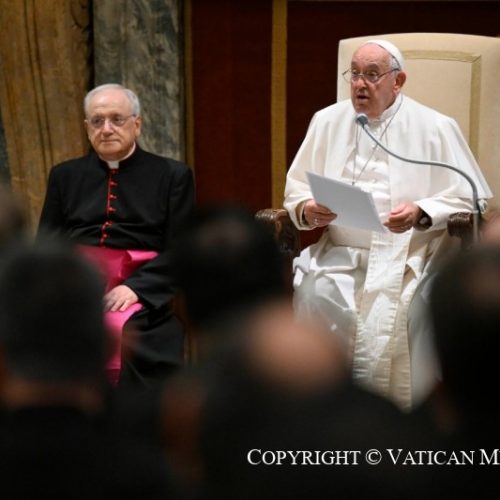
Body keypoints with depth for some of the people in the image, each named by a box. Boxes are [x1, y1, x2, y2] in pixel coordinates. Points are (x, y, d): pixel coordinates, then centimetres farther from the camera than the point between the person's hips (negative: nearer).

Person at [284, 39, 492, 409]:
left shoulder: (435, 128, 2)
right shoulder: (328, 122, 12)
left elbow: (470, 199, 0)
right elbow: (296, 188, 17)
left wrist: (421, 214, -19)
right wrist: (307, 209, -8)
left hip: (410, 257, -3)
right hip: (342, 254, 3)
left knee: (392, 300, -34)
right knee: (313, 289, -29)